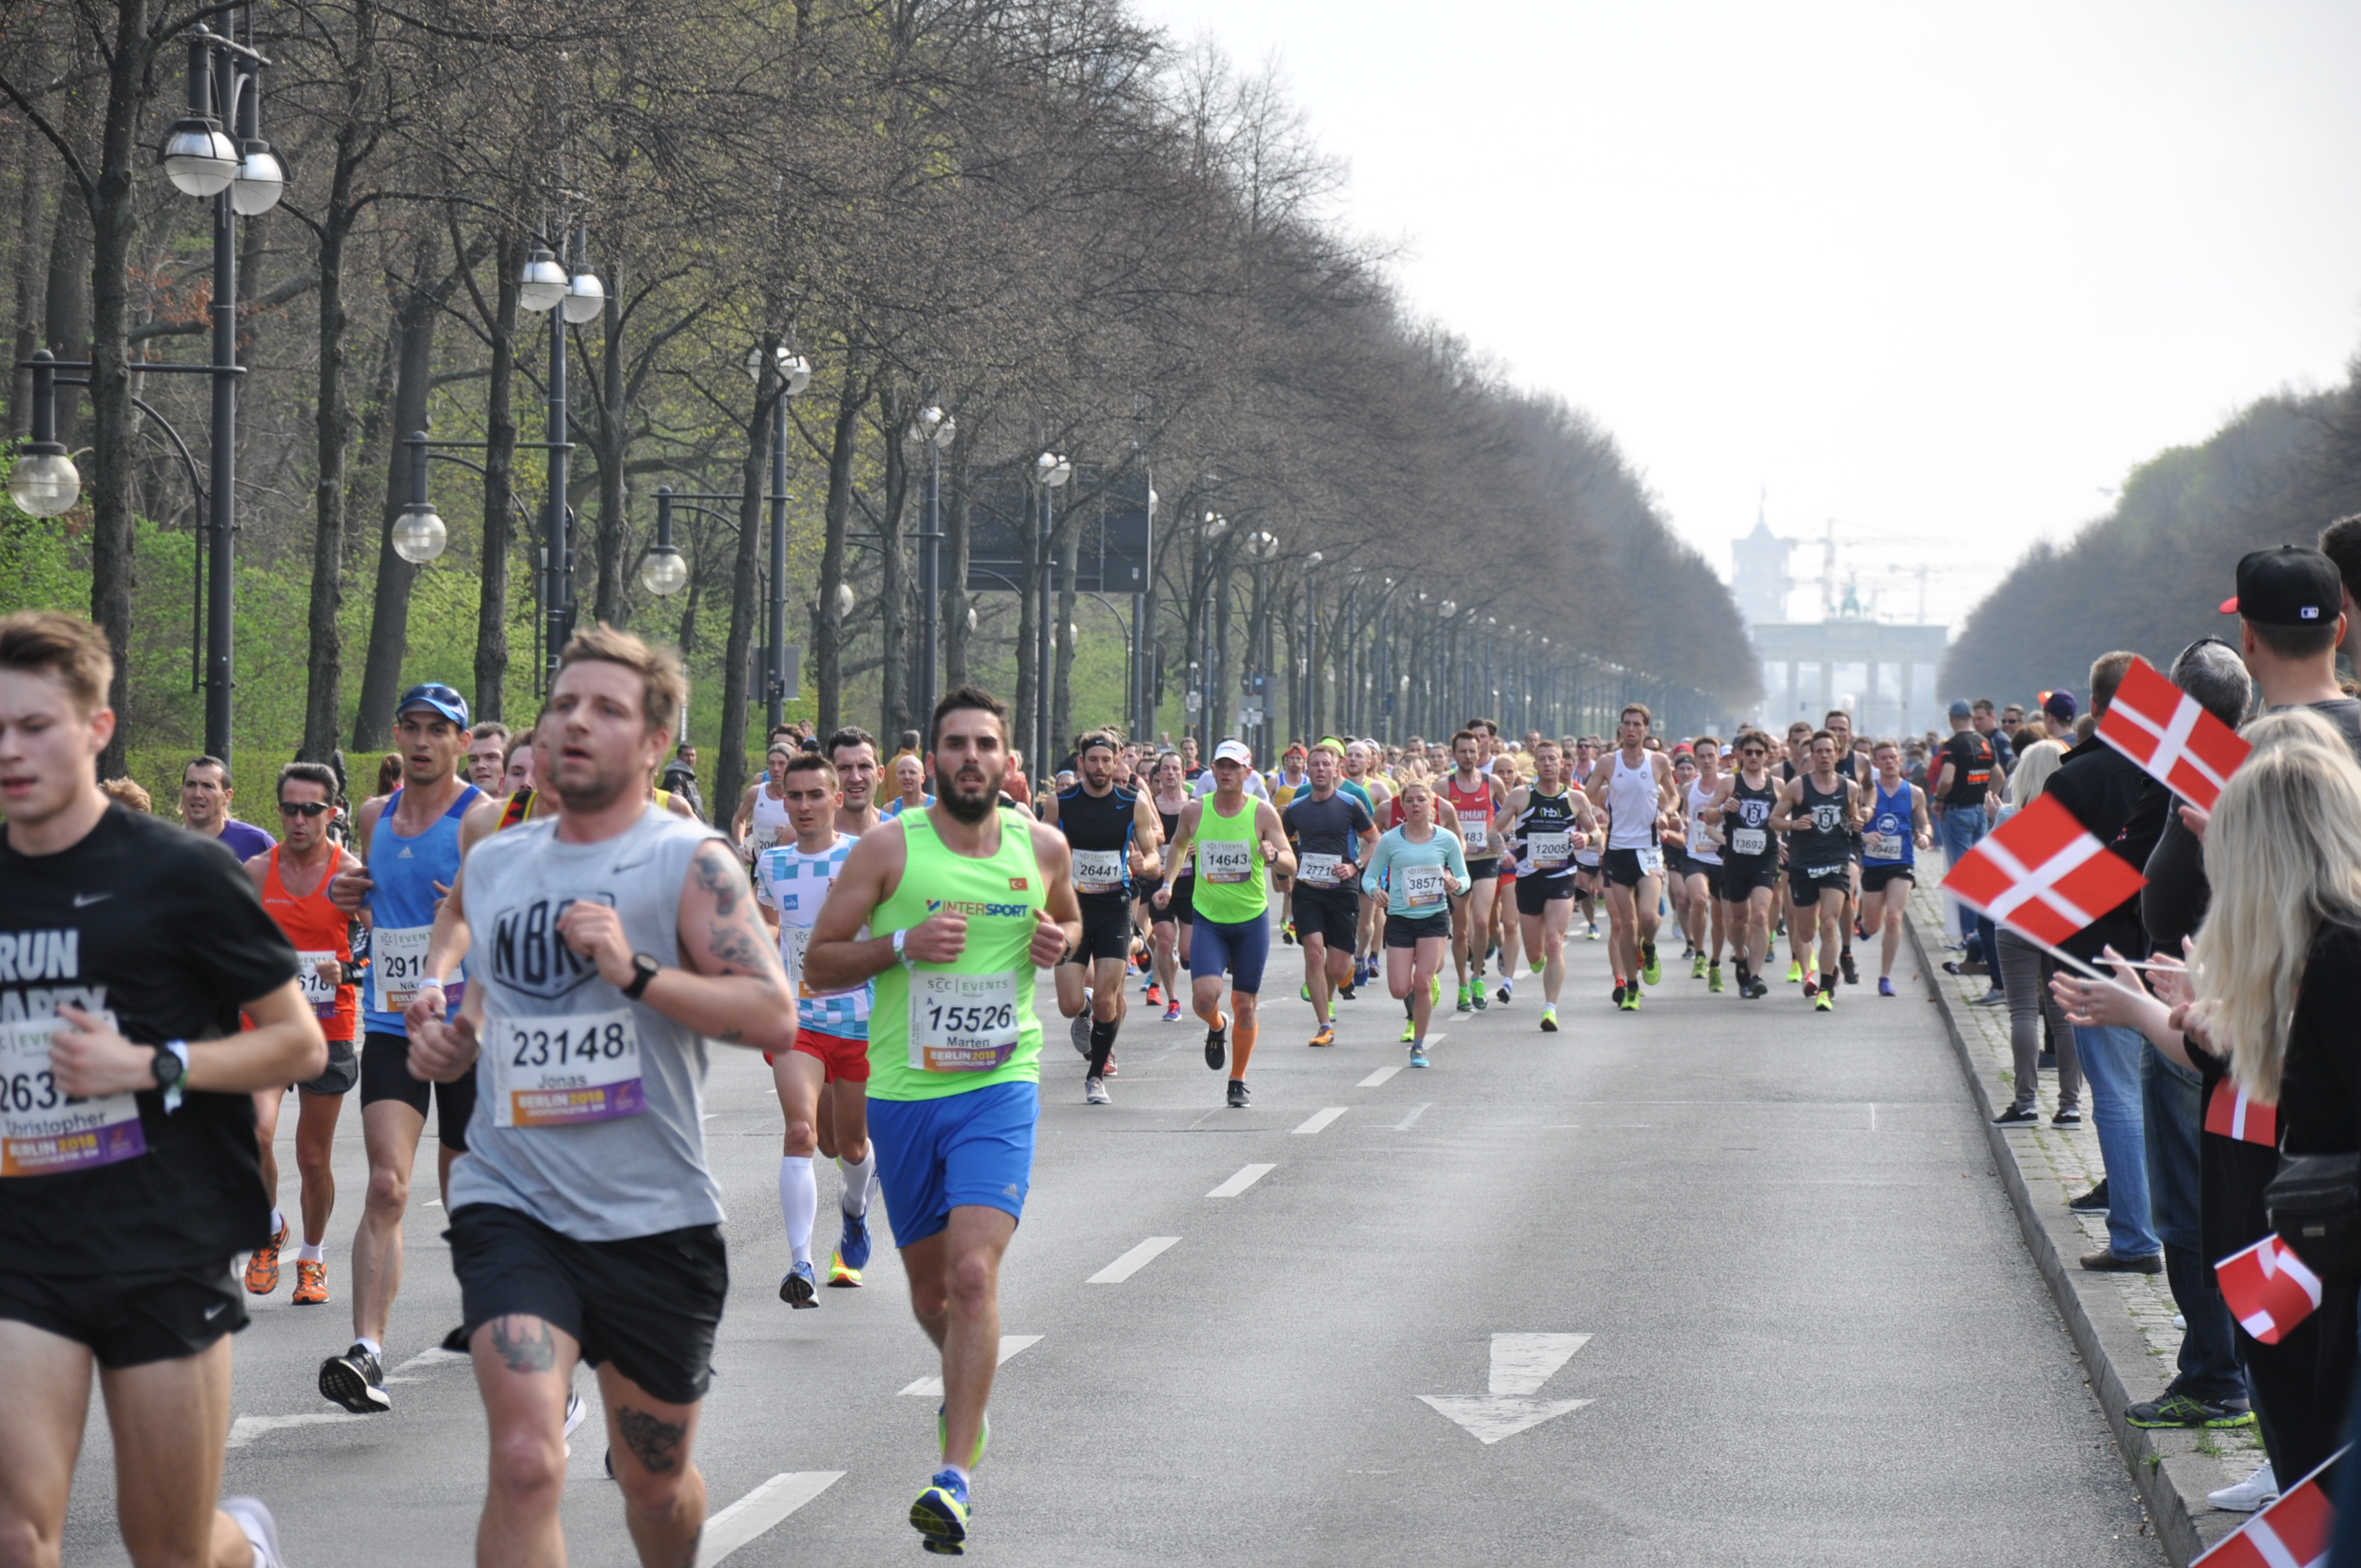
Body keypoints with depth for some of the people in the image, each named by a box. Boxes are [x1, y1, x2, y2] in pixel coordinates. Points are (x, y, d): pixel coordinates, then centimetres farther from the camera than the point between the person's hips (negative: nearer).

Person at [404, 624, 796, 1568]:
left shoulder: (690, 863, -5)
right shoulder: (492, 866, 10)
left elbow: (774, 1018, -14)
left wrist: (637, 973, -24)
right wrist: (452, 1041, 6)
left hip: (656, 1216, -1)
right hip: (513, 1201, 2)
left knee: (656, 1483, 15)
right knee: (526, 1462, -20)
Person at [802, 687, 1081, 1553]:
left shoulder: (1042, 846, 2)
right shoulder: (888, 848, -5)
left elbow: (1069, 918, 23)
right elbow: (818, 964, -2)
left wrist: (1060, 943, -1)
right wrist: (903, 943, -19)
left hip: (1000, 1087, -1)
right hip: (904, 1092, 1)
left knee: (974, 1271, -19)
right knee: (930, 1285, 14)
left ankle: (956, 1475, -19)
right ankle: (964, 1389, 48)